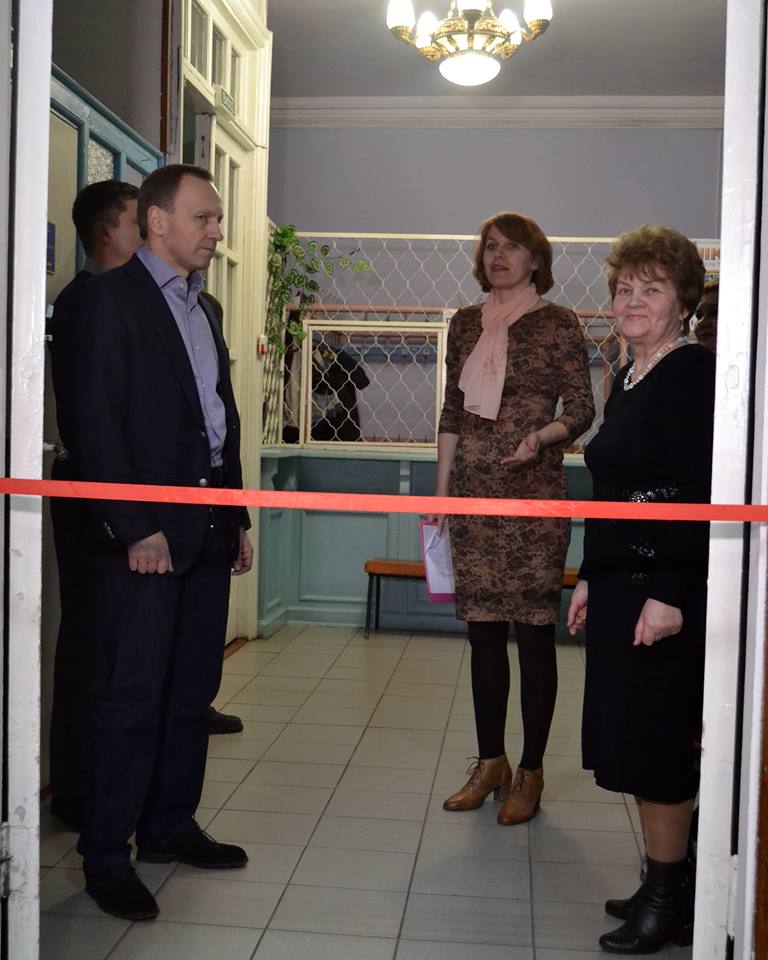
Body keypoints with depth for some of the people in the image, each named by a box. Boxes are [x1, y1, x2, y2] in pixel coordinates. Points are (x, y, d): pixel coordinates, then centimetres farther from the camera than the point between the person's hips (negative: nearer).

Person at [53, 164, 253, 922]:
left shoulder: (202, 308, 18)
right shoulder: (108, 299, -6)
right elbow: (92, 424, -13)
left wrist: (237, 517, 15)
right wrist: (134, 527, -16)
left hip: (207, 529, 8)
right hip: (145, 533, -7)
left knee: (191, 691, 12)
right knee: (132, 697, -2)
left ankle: (170, 826, 26)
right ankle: (106, 855, 11)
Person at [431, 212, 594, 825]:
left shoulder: (557, 323, -1)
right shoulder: (465, 324, 13)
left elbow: (582, 409, -2)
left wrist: (542, 436, -22)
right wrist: (442, 489, 13)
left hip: (533, 495, -4)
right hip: (474, 495, 5)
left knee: (534, 630, 0)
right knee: (483, 629, 9)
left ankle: (530, 773, 12)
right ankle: (490, 763, 22)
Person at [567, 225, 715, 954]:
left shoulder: (695, 376, -13)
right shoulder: (628, 380, 14)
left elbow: (704, 498, -20)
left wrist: (671, 596, -23)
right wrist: (589, 579, 18)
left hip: (666, 593, -9)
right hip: (619, 586, 9)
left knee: (652, 745, 0)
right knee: (626, 742, 14)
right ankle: (664, 885, 29)